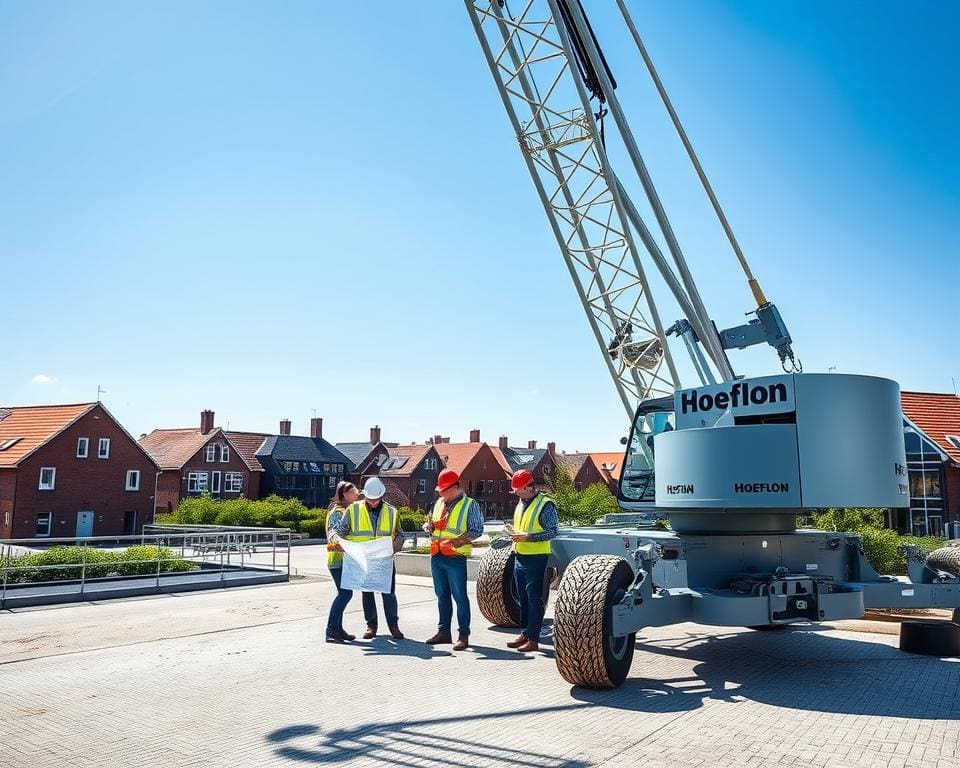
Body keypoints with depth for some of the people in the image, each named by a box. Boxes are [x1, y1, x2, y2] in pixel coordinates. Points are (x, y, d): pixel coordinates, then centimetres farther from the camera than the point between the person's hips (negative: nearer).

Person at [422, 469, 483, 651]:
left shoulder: (469, 504, -6)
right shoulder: (439, 503, 14)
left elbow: (477, 530, -10)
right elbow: (431, 524, 25)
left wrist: (459, 540, -22)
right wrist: (429, 526, 2)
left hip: (455, 557, -7)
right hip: (436, 556, 7)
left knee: (460, 597, -2)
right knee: (442, 596, 14)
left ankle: (463, 635, 5)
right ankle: (443, 632, 24)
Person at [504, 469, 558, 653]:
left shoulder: (545, 505, -12)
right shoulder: (521, 503, 14)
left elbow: (551, 532, -15)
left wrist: (527, 536, -20)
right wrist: (514, 532, 3)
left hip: (536, 558, -8)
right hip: (519, 557, 8)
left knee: (534, 599, -3)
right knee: (523, 598, 14)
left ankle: (533, 639, 3)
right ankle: (525, 633, 24)